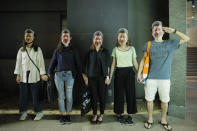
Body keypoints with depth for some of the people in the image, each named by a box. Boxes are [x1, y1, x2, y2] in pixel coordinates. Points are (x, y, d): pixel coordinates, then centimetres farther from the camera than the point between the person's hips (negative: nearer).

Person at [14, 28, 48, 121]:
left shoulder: (38, 49, 1)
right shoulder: (21, 50, 9)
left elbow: (41, 62, -2)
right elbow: (18, 62, 10)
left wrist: (43, 74, -9)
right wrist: (18, 75, 3)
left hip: (34, 77, -3)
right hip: (23, 76, 3)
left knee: (35, 95, 2)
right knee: (23, 95, 9)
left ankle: (39, 112, 17)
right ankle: (23, 112, 26)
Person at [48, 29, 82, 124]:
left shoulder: (73, 50, 7)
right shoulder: (57, 50, 9)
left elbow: (77, 63, 6)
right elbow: (53, 62, 12)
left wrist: (81, 73, 2)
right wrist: (49, 74, 11)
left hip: (69, 75, -1)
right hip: (58, 75, 1)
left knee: (69, 96, 3)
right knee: (61, 96, 6)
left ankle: (68, 115, 18)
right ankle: (62, 115, 20)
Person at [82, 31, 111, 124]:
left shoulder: (105, 52, 3)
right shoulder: (90, 52, 5)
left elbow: (107, 65, 2)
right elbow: (86, 65, 6)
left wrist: (107, 76, -5)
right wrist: (86, 77, 3)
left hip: (102, 77, -1)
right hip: (92, 77, 1)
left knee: (102, 96, 6)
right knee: (93, 96, 8)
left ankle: (101, 115, 23)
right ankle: (94, 115, 24)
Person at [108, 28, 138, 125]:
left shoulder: (132, 49, 6)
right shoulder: (115, 49, 7)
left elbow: (135, 63, 6)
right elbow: (113, 64, 7)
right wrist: (110, 77, 3)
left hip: (129, 72, 0)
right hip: (119, 73, 1)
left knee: (130, 93, 0)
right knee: (119, 94, 4)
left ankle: (130, 116, 13)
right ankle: (121, 115, 19)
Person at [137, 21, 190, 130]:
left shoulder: (171, 43, 6)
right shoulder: (148, 45, 5)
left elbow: (187, 39, 9)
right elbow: (144, 59, 7)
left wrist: (173, 31, 2)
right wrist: (139, 73, 1)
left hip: (165, 78, 1)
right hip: (151, 78, 0)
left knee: (165, 101, 10)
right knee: (149, 99, 8)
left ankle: (163, 120, 30)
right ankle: (150, 119, 27)